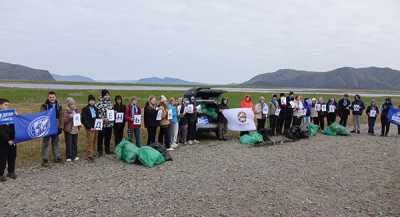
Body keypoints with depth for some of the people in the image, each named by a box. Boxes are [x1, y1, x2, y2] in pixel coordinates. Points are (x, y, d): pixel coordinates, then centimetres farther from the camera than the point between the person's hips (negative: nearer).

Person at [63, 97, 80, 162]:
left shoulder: (76, 111, 12)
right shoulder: (66, 112, -6)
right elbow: (64, 120, -13)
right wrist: (69, 117, -24)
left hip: (75, 130, 5)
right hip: (69, 130, -5)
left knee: (75, 143, 9)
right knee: (69, 144, -3)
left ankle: (74, 156, 19)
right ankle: (68, 157, 5)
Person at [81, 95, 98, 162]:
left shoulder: (95, 109, 15)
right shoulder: (85, 109, -5)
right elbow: (84, 120, -10)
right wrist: (90, 127, -15)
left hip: (95, 128, 6)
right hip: (90, 128, -6)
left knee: (94, 141, 10)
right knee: (90, 142, -5)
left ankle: (92, 153, 20)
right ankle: (89, 155, 0)